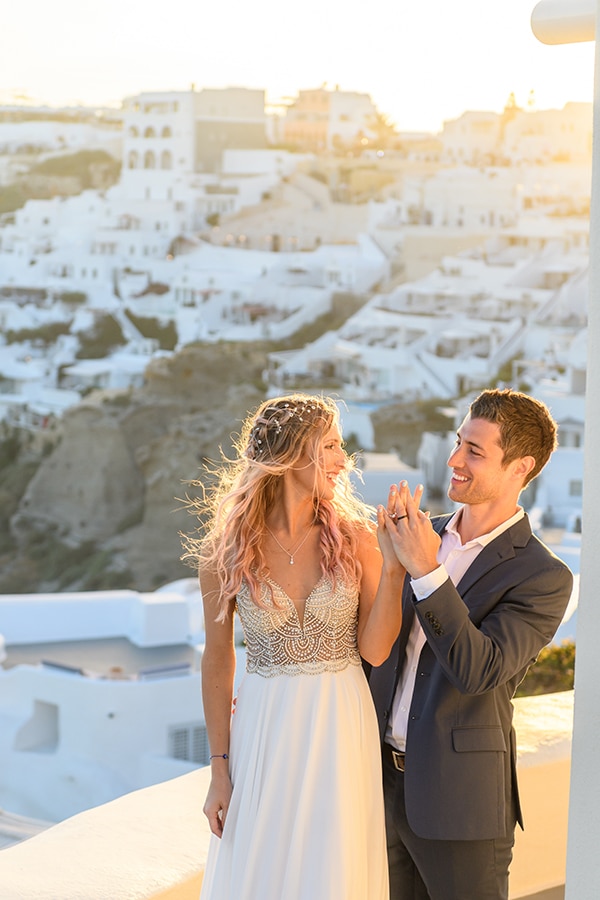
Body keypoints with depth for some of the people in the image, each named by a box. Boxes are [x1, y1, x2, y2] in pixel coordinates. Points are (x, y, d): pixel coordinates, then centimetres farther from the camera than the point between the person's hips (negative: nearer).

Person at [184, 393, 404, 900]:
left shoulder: (354, 538, -4)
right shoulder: (226, 551, -6)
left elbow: (375, 649, -6)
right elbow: (218, 661, 1)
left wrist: (393, 569, -17)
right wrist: (220, 769, 2)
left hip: (342, 730, 1)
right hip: (264, 732, -1)